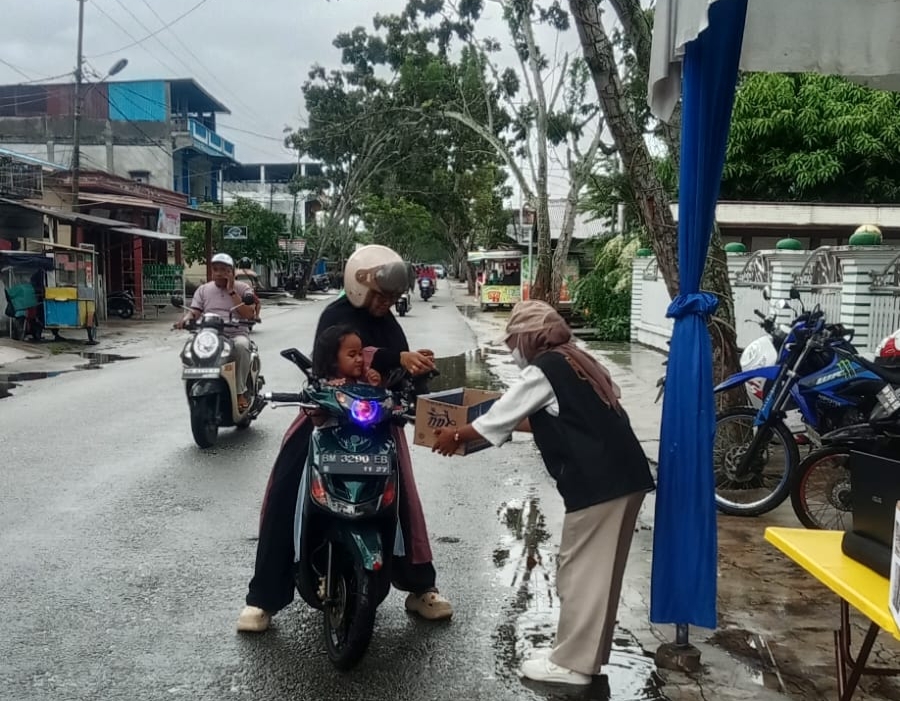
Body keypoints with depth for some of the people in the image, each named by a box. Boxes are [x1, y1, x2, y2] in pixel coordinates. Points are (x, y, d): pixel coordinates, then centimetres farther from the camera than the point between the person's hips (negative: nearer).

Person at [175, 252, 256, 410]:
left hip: (236, 334, -2)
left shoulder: (242, 288, 6)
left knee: (241, 345, -38)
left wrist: (231, 291, -10)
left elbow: (249, 314, -9)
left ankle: (240, 392, -24)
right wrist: (185, 319, -20)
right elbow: (194, 312, 5)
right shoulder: (203, 289, 14)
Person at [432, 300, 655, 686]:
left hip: (597, 481, -9)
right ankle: (589, 653, 27)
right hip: (623, 475, 9)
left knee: (580, 570, 1)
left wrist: (455, 436, 12)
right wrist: (527, 422, 35)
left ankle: (572, 662, 11)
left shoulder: (543, 369, -8)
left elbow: (502, 416, -1)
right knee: (599, 570, 16)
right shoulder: (573, 361, 18)